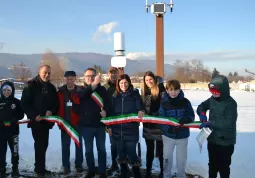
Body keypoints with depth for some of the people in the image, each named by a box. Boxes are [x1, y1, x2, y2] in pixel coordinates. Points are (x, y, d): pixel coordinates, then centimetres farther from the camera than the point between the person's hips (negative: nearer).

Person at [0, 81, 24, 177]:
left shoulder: (16, 102, -1)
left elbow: (21, 115, -2)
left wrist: (13, 120, -18)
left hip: (13, 130, -1)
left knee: (14, 150, 6)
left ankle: (15, 168, 22)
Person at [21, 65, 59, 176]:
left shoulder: (51, 87, 9)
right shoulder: (31, 86, -7)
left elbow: (56, 103, 9)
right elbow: (24, 103, -10)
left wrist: (51, 111, -11)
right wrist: (34, 115, -18)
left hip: (47, 120, 6)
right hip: (36, 120, -5)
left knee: (44, 144, 11)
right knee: (39, 144, -8)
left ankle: (40, 167, 23)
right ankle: (39, 168, 3)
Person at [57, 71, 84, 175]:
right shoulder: (61, 92, 3)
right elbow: (57, 107, 3)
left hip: (77, 122, -1)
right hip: (65, 123, 1)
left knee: (79, 144, 10)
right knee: (65, 145, 6)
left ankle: (79, 164, 23)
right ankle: (66, 166, 16)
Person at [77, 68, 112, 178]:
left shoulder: (102, 89, 2)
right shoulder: (81, 89, -1)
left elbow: (108, 103, 3)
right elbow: (82, 94, -26)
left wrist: (106, 111, -19)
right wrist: (94, 85, -41)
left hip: (100, 124, 1)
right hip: (86, 125, 0)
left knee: (101, 149, 10)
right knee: (89, 149, 11)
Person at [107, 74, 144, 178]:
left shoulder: (135, 94, -3)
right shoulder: (115, 96, 6)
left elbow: (139, 108, -7)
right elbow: (111, 111, 9)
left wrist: (141, 112, -30)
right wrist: (110, 126, 8)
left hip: (131, 129, -3)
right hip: (118, 129, 4)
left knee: (131, 152, -4)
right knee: (121, 151, 13)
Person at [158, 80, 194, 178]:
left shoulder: (185, 102, -9)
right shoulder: (164, 102, -11)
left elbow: (191, 116, -7)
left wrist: (185, 119, -29)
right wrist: (169, 128, -30)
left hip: (182, 135, 0)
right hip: (168, 135, 0)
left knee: (181, 159, 16)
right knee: (167, 158, 15)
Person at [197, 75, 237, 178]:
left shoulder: (230, 103, -21)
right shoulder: (212, 99, -1)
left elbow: (228, 123, -28)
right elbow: (201, 106, 14)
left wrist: (210, 123, -26)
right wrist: (202, 113, -9)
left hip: (225, 142, -6)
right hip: (212, 139, 7)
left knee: (223, 167, 9)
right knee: (212, 165, 24)